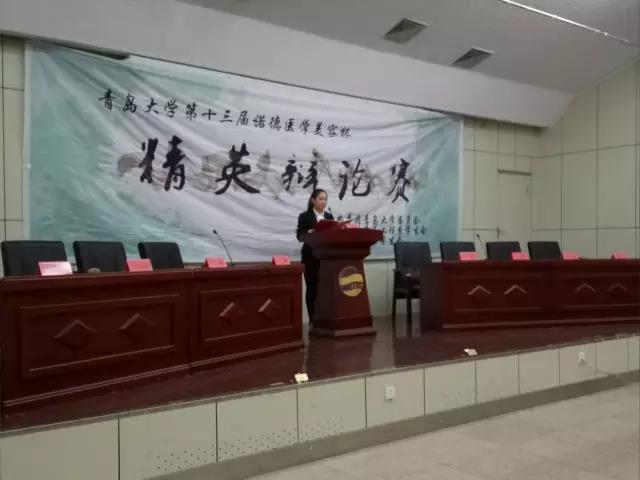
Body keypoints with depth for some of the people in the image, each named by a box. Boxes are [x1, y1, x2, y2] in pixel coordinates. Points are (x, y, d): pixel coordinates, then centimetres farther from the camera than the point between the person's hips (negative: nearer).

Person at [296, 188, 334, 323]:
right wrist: (310, 233, -25)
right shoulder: (304, 216, -1)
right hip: (311, 257, -4)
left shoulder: (329, 216, 13)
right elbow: (299, 236, -7)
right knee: (312, 288, 0)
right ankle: (313, 320, 6)